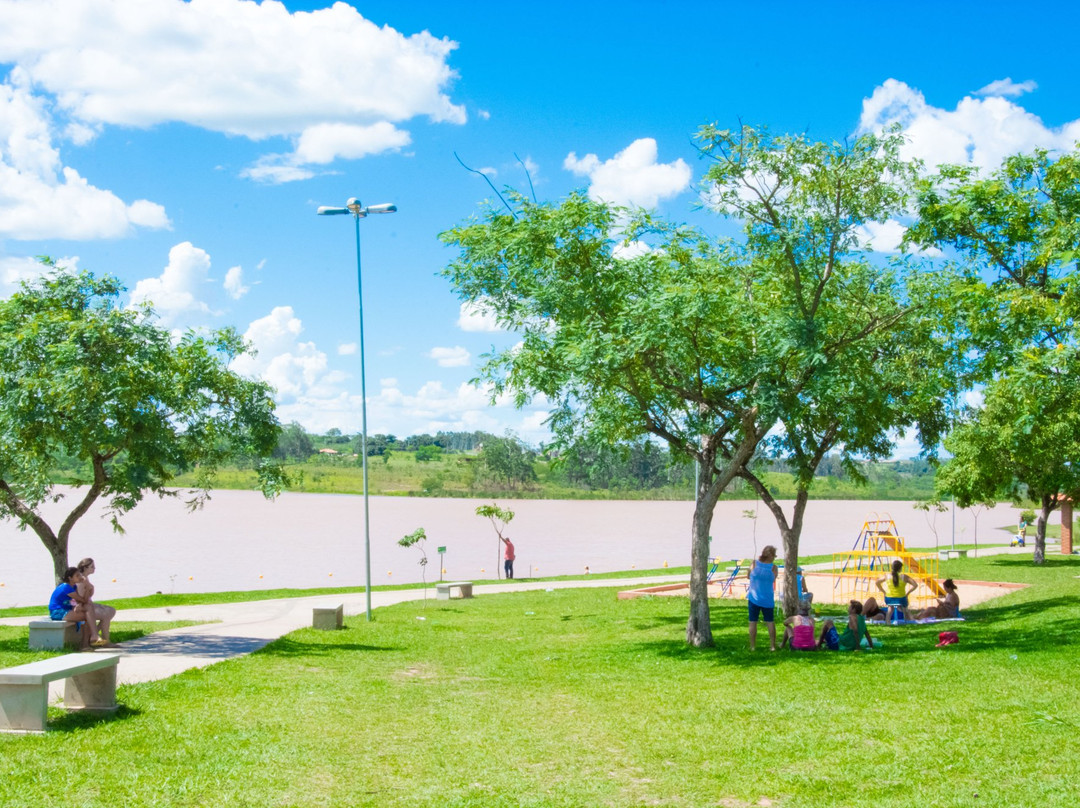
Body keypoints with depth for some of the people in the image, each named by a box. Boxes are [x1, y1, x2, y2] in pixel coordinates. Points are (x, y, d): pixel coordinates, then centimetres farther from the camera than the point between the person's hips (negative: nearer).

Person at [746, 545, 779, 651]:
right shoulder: (773, 568, -7)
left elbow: (748, 576, 8)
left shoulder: (754, 564, -6)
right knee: (770, 622, 11)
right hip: (768, 599, 0)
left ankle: (752, 646, 5)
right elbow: (773, 580, 7)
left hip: (754, 598, 0)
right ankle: (772, 645, 10)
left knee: (753, 622, 5)